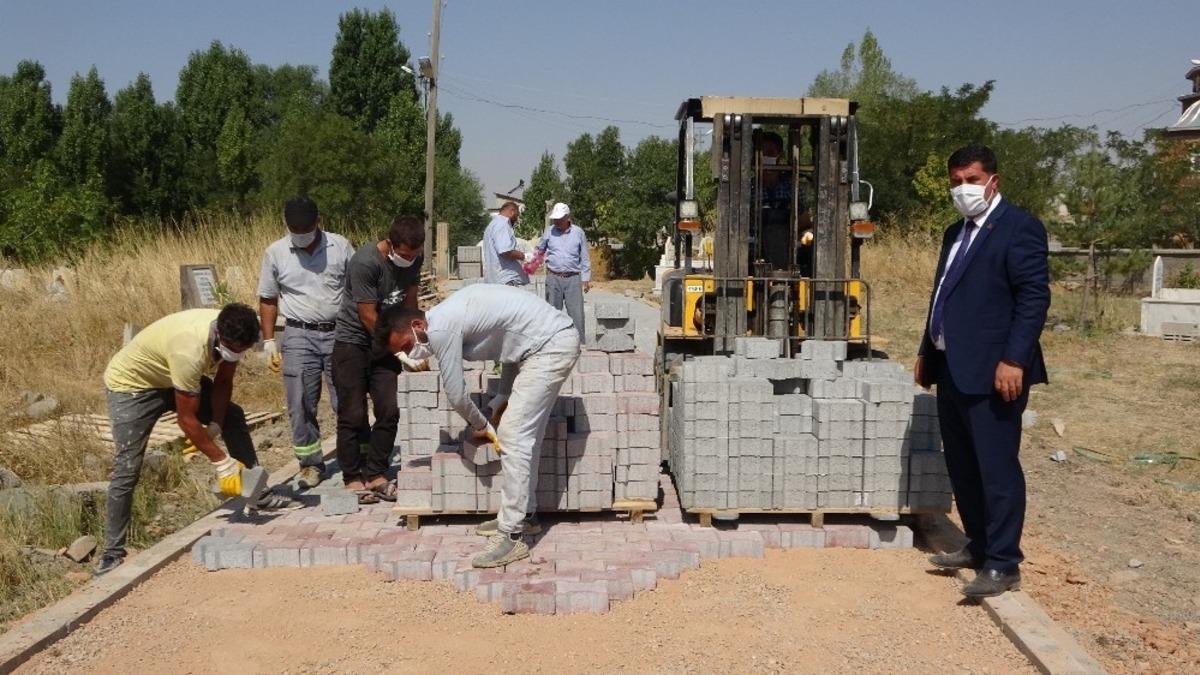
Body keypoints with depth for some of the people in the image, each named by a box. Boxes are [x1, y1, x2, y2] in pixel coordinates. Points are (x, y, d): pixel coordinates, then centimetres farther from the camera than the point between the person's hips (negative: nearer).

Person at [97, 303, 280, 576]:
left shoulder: (234, 334, -21)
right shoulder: (190, 349, -42)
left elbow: (223, 382, -5)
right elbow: (186, 420, -34)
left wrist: (213, 427, -18)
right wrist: (222, 463, -29)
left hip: (174, 377, 8)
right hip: (130, 382, -7)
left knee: (233, 415, 3)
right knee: (126, 471, -11)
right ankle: (112, 554, -2)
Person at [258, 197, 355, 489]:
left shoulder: (340, 246, 1)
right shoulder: (275, 253, 2)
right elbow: (267, 300, 8)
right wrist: (269, 341, 3)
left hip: (339, 333, 0)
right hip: (299, 336, 1)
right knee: (301, 405, 2)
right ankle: (311, 464, 16)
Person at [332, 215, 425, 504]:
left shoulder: (414, 258, -5)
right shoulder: (366, 262, -25)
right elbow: (368, 317, -22)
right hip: (353, 341, -6)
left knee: (389, 412, 1)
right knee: (353, 415, -2)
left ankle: (375, 475, 11)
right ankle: (352, 478, 9)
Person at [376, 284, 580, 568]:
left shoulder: (441, 329, -15)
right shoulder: (447, 316, 13)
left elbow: (455, 393, -8)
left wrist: (479, 425, 10)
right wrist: (506, 396, 15)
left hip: (552, 345, -10)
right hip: (552, 341, 10)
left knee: (513, 437, -11)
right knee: (525, 435, 15)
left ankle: (512, 537, -7)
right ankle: (521, 515, 26)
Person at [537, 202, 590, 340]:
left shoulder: (578, 233, 3)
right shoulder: (549, 231, 5)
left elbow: (584, 258, 7)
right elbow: (539, 250, 18)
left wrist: (586, 278, 4)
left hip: (573, 278, -1)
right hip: (553, 278, 1)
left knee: (576, 313, -3)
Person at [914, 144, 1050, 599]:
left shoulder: (1018, 226, -8)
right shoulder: (956, 233, 19)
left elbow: (1035, 297, -15)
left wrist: (1014, 361, -22)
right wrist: (927, 352, 19)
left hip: (992, 371, -9)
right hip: (952, 369, 9)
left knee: (996, 468, -3)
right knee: (962, 466, 16)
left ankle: (1003, 565, 5)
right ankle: (978, 545, 30)